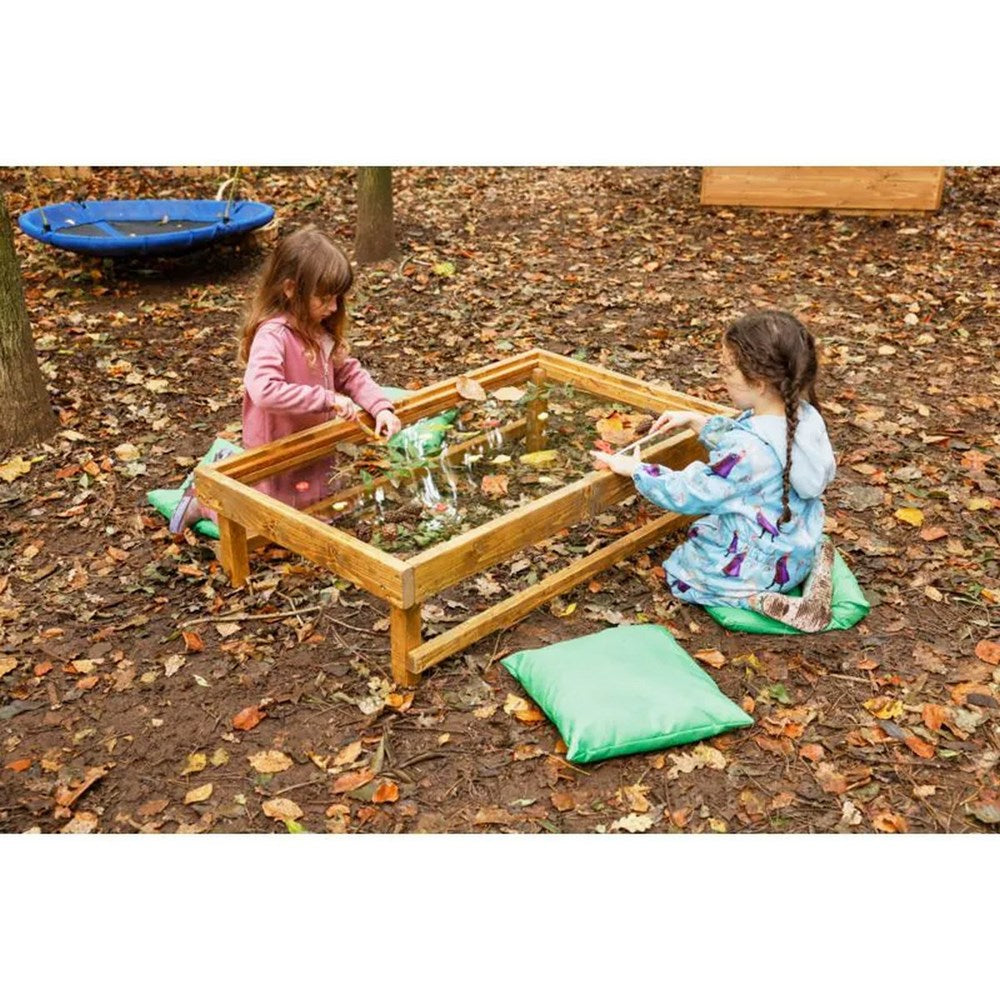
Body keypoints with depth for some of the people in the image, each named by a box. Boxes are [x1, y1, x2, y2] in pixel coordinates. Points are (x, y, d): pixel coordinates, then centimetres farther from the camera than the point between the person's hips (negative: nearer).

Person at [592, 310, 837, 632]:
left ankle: (758, 599, -7)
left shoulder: (750, 450, -34)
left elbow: (689, 493, -21)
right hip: (801, 546, 8)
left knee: (679, 571, 14)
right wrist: (697, 421, 7)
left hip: (765, 565, -8)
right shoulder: (804, 415, -10)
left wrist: (635, 469, -11)